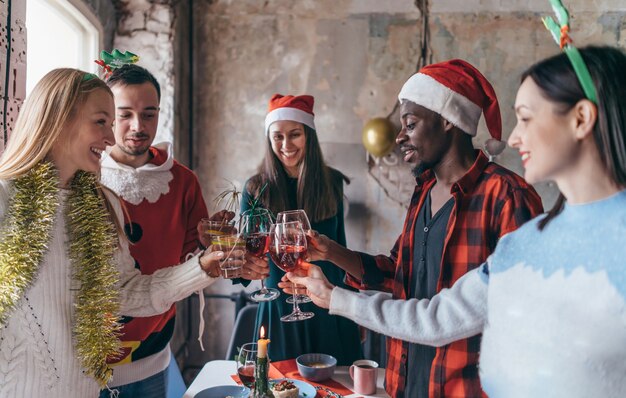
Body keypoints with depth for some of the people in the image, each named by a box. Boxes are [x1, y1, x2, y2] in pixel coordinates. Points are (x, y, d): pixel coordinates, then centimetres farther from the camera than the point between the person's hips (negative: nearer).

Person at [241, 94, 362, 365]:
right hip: (279, 308, -1)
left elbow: (339, 244, 9)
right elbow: (244, 249, -11)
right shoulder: (257, 188, -8)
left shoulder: (331, 182, -2)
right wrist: (248, 261, -35)